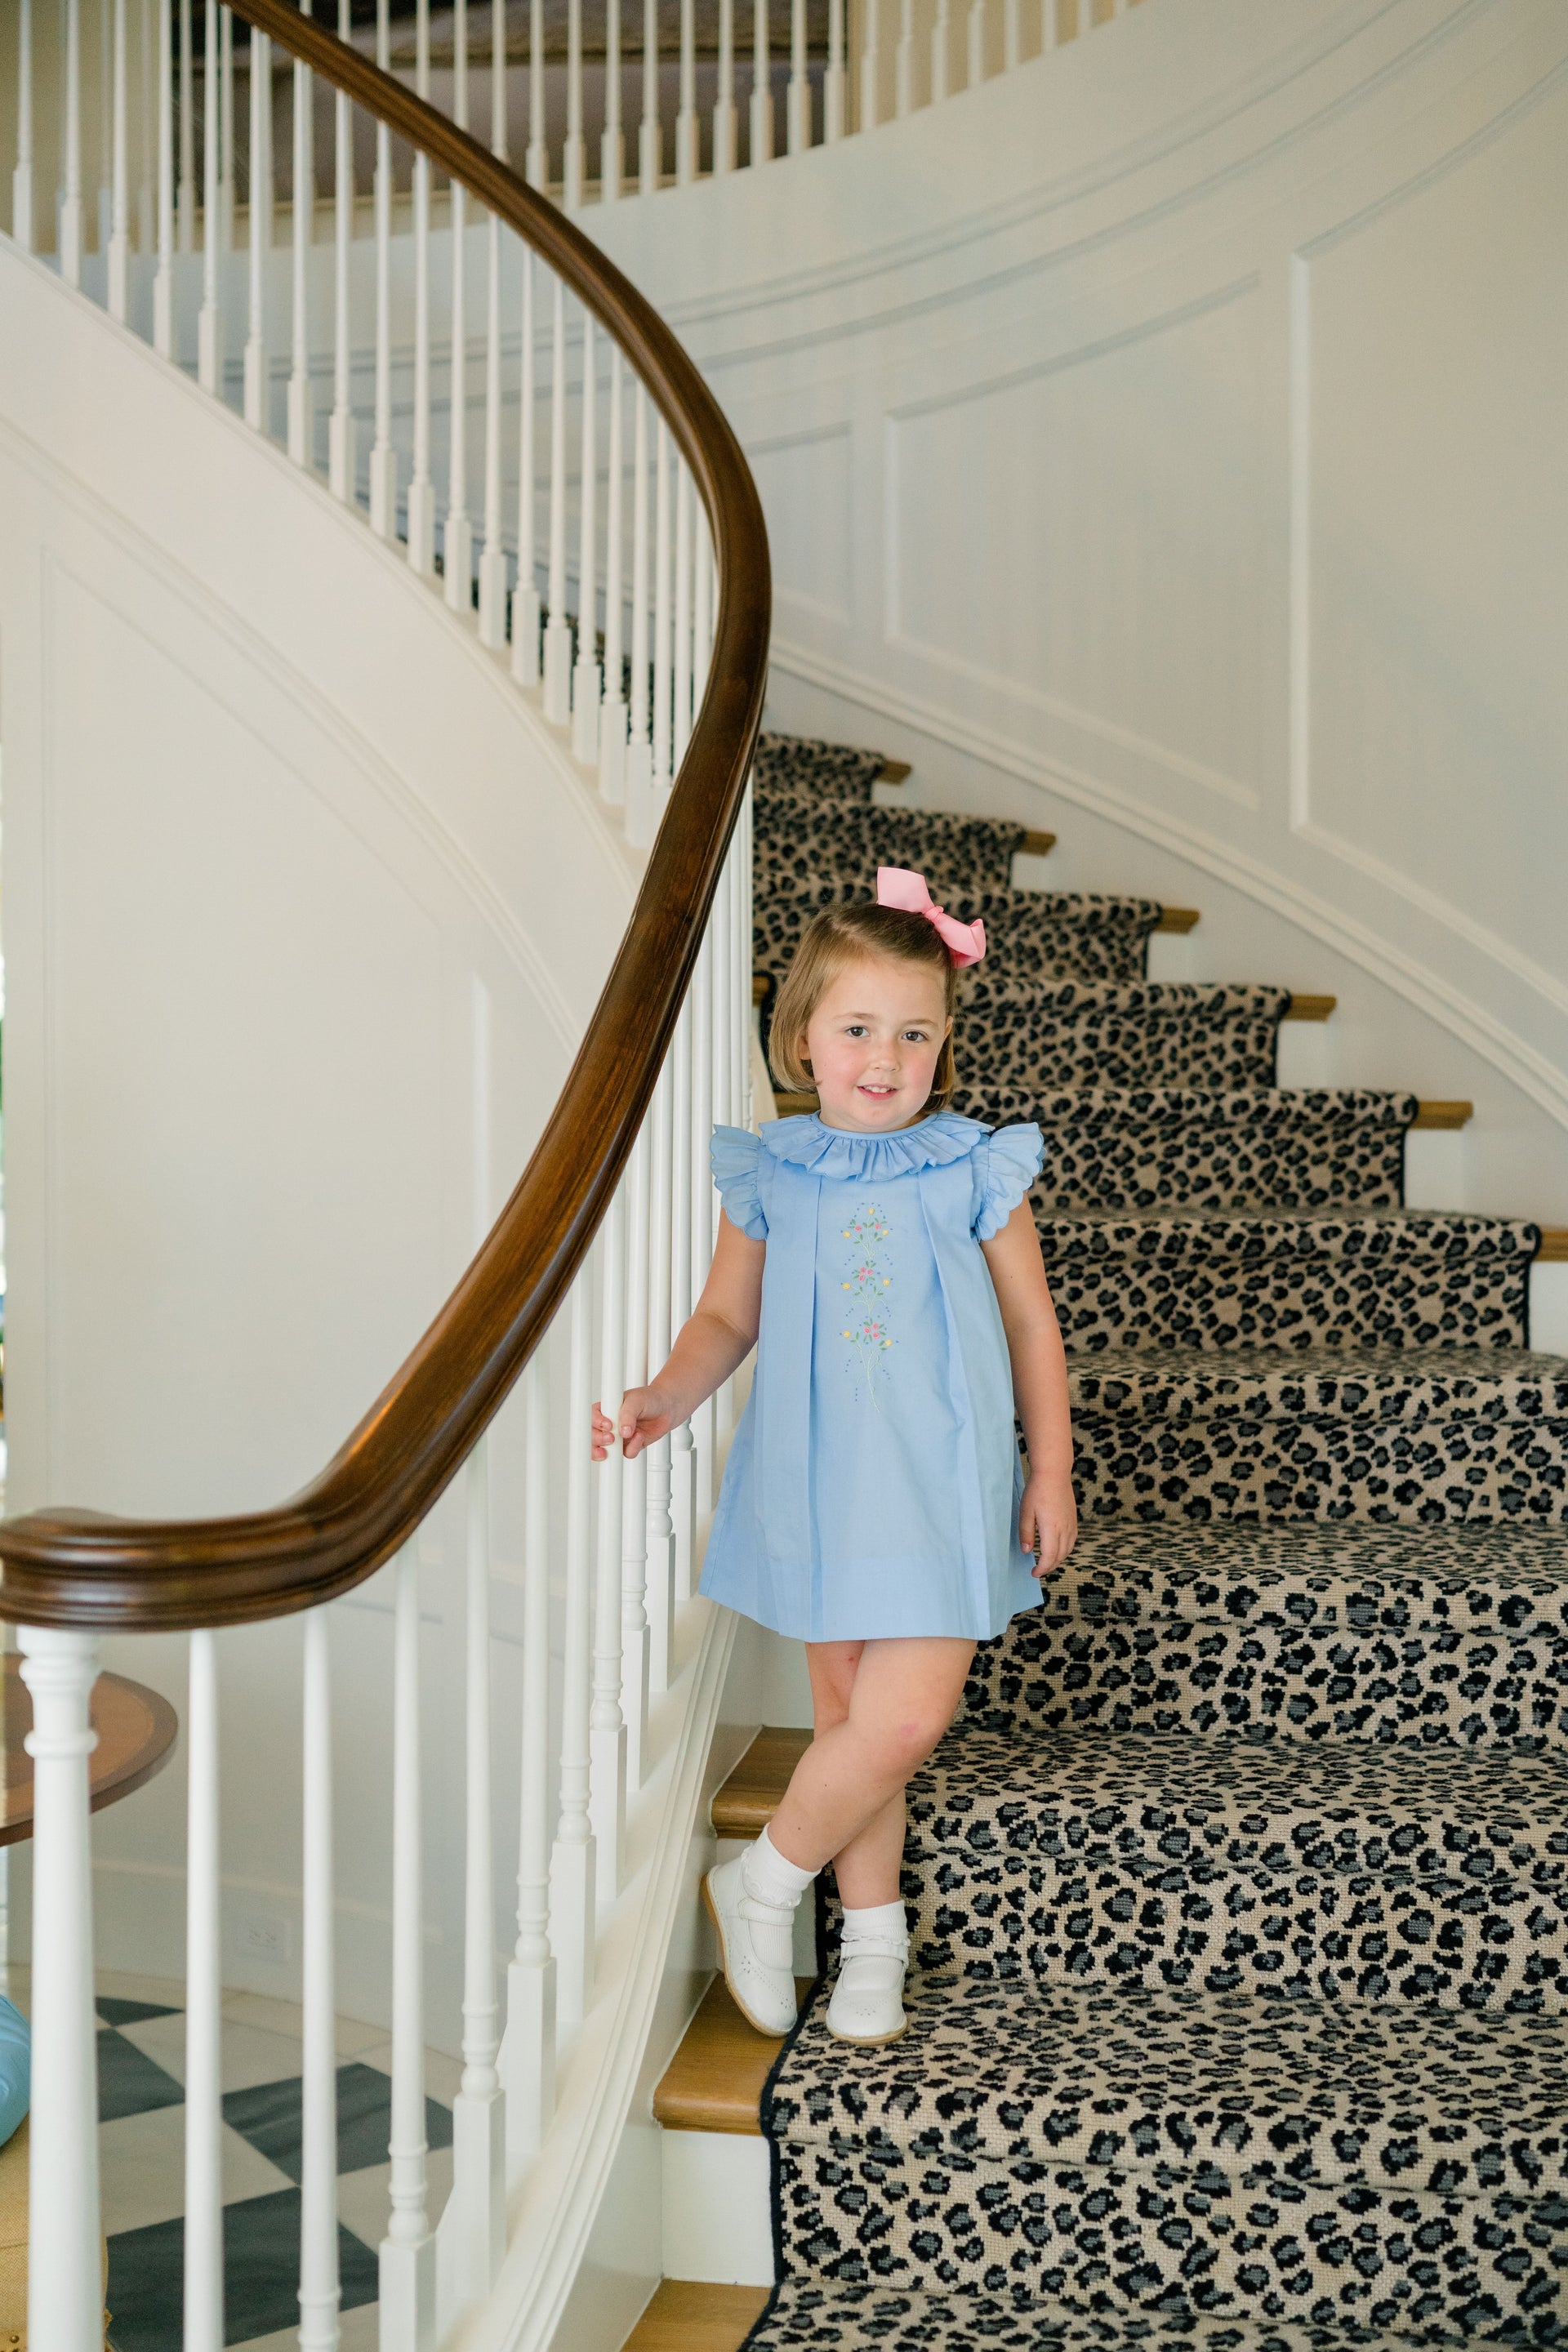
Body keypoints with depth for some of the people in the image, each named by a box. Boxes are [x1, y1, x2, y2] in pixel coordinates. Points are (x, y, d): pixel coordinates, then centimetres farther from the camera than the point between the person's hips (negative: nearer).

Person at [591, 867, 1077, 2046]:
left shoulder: (974, 1170, -3)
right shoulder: (770, 1173, 1)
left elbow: (1032, 1327, 4)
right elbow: (728, 1315, 10)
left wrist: (1051, 1474, 4)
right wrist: (664, 1398, -8)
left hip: (940, 1478, -1)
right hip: (818, 1480, 2)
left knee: (907, 1715, -11)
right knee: (848, 1711, 10)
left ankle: (764, 1880, 13)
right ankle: (874, 1941, 27)